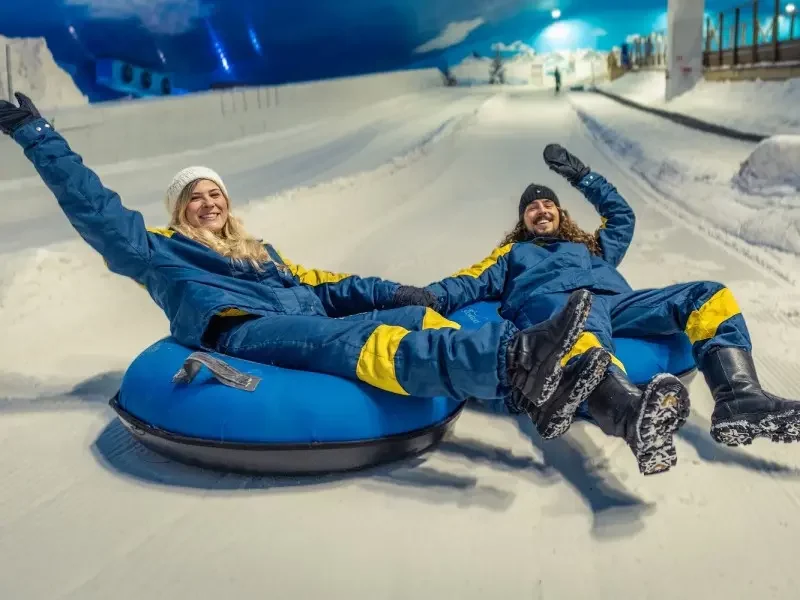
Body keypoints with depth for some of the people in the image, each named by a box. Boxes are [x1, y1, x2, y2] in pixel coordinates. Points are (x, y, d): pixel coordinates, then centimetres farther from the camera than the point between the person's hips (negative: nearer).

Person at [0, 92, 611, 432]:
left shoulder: (261, 252, 37)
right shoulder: (158, 252, 23)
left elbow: (324, 285, 27)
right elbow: (93, 206, 15)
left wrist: (394, 292, 11)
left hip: (310, 321, 7)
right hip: (244, 329, -6)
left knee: (418, 317, -20)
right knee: (363, 341, -35)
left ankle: (530, 382, -40)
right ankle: (512, 357, -56)